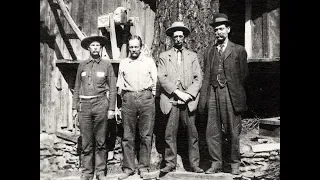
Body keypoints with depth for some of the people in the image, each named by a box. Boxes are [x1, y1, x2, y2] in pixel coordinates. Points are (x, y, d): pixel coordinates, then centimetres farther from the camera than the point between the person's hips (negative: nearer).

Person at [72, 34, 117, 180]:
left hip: (101, 104, -2)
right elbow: (77, 88, 14)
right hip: (84, 104, 2)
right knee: (86, 142, 4)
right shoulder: (82, 65, 13)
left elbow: (113, 89, 5)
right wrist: (74, 107, 8)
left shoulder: (107, 65, 7)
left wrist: (111, 108, -2)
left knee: (100, 141, 2)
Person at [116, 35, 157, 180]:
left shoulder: (149, 61, 11)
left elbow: (155, 81, 11)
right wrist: (124, 98, 9)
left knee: (146, 135, -1)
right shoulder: (123, 63, 15)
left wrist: (151, 97, 4)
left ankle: (144, 167, 8)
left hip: (146, 97, -1)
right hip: (128, 98, 2)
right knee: (128, 136, 1)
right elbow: (120, 84, 18)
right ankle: (128, 168, 9)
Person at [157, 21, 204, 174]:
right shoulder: (163, 56, 11)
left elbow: (198, 78, 8)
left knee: (192, 132, 0)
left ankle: (194, 164, 8)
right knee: (170, 134, -1)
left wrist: (189, 94, -7)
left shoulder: (192, 56, 15)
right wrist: (177, 92, -11)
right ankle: (170, 163, 10)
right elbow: (162, 78, -1)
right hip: (170, 100, -1)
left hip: (188, 100, 1)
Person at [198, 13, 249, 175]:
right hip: (213, 94, 3)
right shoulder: (209, 51, 14)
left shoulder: (239, 50, 6)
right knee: (212, 131, 2)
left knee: (233, 131, 3)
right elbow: (206, 77, 8)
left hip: (231, 95, -3)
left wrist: (238, 94, 5)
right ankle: (216, 163, 14)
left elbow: (243, 75, 6)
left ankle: (234, 163, 17)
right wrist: (203, 99, 1)